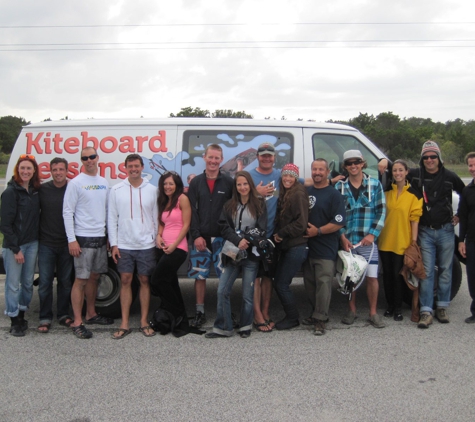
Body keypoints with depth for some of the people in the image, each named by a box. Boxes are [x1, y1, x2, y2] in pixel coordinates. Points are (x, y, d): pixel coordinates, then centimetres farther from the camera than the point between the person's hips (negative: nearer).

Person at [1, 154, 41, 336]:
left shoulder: (35, 191, 7)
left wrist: (37, 240, 3)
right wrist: (15, 249, -14)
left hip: (32, 243, 6)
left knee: (28, 282, 13)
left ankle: (22, 316, 27)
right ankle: (15, 322, 13)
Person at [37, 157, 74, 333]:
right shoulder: (42, 189, -1)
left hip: (66, 244, 0)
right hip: (46, 244, 0)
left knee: (65, 281, 10)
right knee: (45, 282, 2)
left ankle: (63, 315, 24)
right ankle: (45, 318, 13)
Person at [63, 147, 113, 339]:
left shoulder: (104, 182, 11)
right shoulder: (76, 183, -6)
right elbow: (67, 212, -10)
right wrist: (72, 240, -15)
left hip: (101, 237, 6)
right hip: (83, 238, -6)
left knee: (94, 277, 15)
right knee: (81, 280, -5)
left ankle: (91, 314, 27)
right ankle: (77, 322, 1)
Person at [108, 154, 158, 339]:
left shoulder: (151, 190, 3)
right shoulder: (117, 190, 2)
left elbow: (155, 218, 6)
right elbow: (112, 218, 2)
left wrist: (156, 240, 3)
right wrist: (113, 244, -3)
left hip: (146, 245, 0)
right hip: (124, 245, 0)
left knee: (144, 281, 7)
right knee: (125, 281, 4)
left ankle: (144, 322, 16)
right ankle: (125, 324, 10)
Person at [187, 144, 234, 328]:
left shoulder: (229, 182, 3)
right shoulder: (196, 182, 7)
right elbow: (192, 211, 3)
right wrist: (196, 235, -6)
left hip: (222, 238, -1)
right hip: (200, 238, 1)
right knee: (199, 275, 6)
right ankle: (200, 312, 18)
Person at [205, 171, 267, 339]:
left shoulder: (259, 203, 3)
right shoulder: (229, 205, 10)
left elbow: (261, 229, -4)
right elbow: (224, 227, 0)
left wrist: (247, 242, -18)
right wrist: (238, 241, -16)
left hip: (251, 255, -2)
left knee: (248, 294, 3)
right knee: (222, 291, -2)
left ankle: (245, 326, 21)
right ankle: (223, 327, 9)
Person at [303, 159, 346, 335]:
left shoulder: (334, 195, -5)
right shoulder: (306, 192, 12)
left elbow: (339, 222, -11)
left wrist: (318, 231, -15)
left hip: (326, 249, -6)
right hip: (307, 247, 6)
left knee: (323, 283, -5)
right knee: (309, 283, 12)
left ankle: (320, 320, 1)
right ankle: (316, 313, 27)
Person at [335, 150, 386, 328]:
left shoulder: (375, 184, 4)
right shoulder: (339, 186, 5)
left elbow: (382, 211, 1)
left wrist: (373, 234, -9)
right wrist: (342, 236, -7)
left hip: (368, 240, -1)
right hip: (347, 240, 1)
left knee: (372, 276, 0)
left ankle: (373, 313, 14)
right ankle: (352, 310, 24)